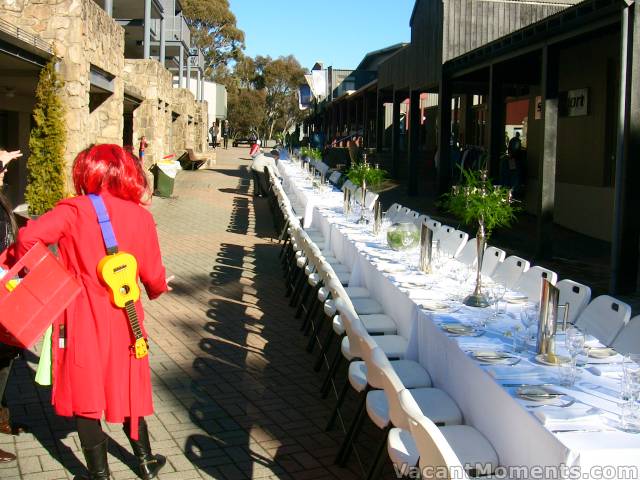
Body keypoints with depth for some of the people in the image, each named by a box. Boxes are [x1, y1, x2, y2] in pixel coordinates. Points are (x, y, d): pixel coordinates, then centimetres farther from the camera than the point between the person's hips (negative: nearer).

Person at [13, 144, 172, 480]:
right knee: (125, 389, 21)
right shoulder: (140, 216, -3)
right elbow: (153, 275, 2)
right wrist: (159, 288, 25)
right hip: (123, 321, 3)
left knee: (85, 397, 11)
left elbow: (28, 238, -23)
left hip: (81, 322, -3)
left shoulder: (74, 210, -10)